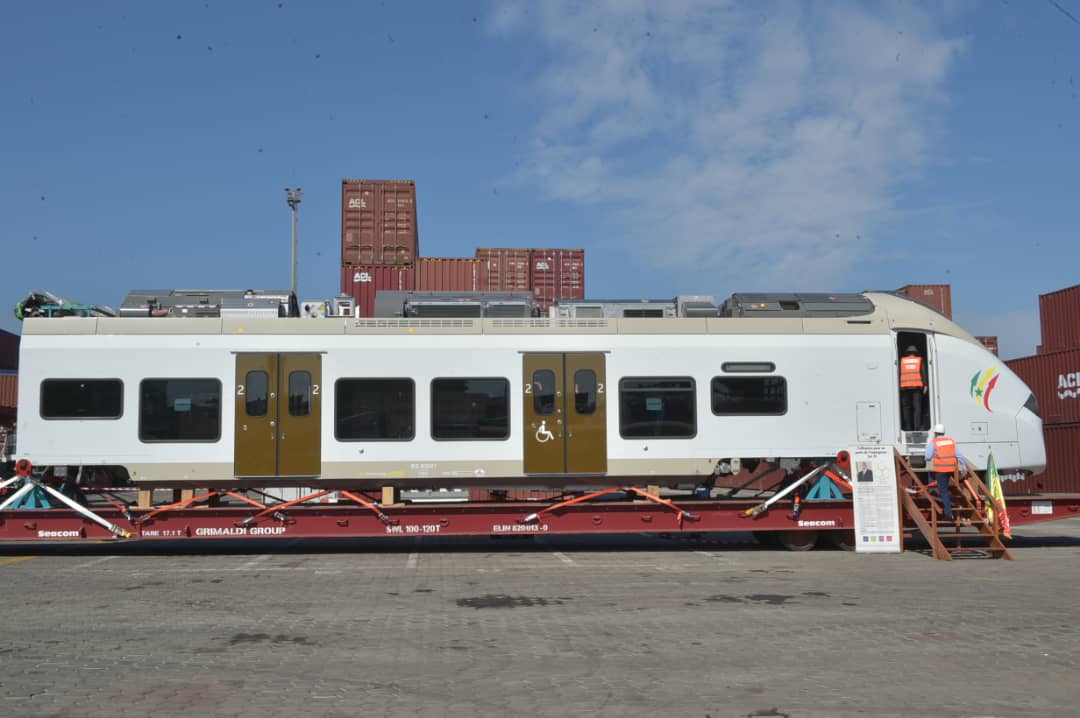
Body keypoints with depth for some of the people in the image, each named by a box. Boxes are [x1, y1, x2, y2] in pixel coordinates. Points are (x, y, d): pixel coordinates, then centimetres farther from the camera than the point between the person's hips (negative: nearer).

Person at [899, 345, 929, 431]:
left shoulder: (902, 360, 14)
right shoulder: (920, 360, 13)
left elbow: (898, 373, 6)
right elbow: (924, 373, 2)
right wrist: (926, 385, -3)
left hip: (905, 387, 1)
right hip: (917, 386, -1)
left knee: (906, 408, 5)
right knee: (917, 408, -2)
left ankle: (908, 428, 1)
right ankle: (917, 427, -13)